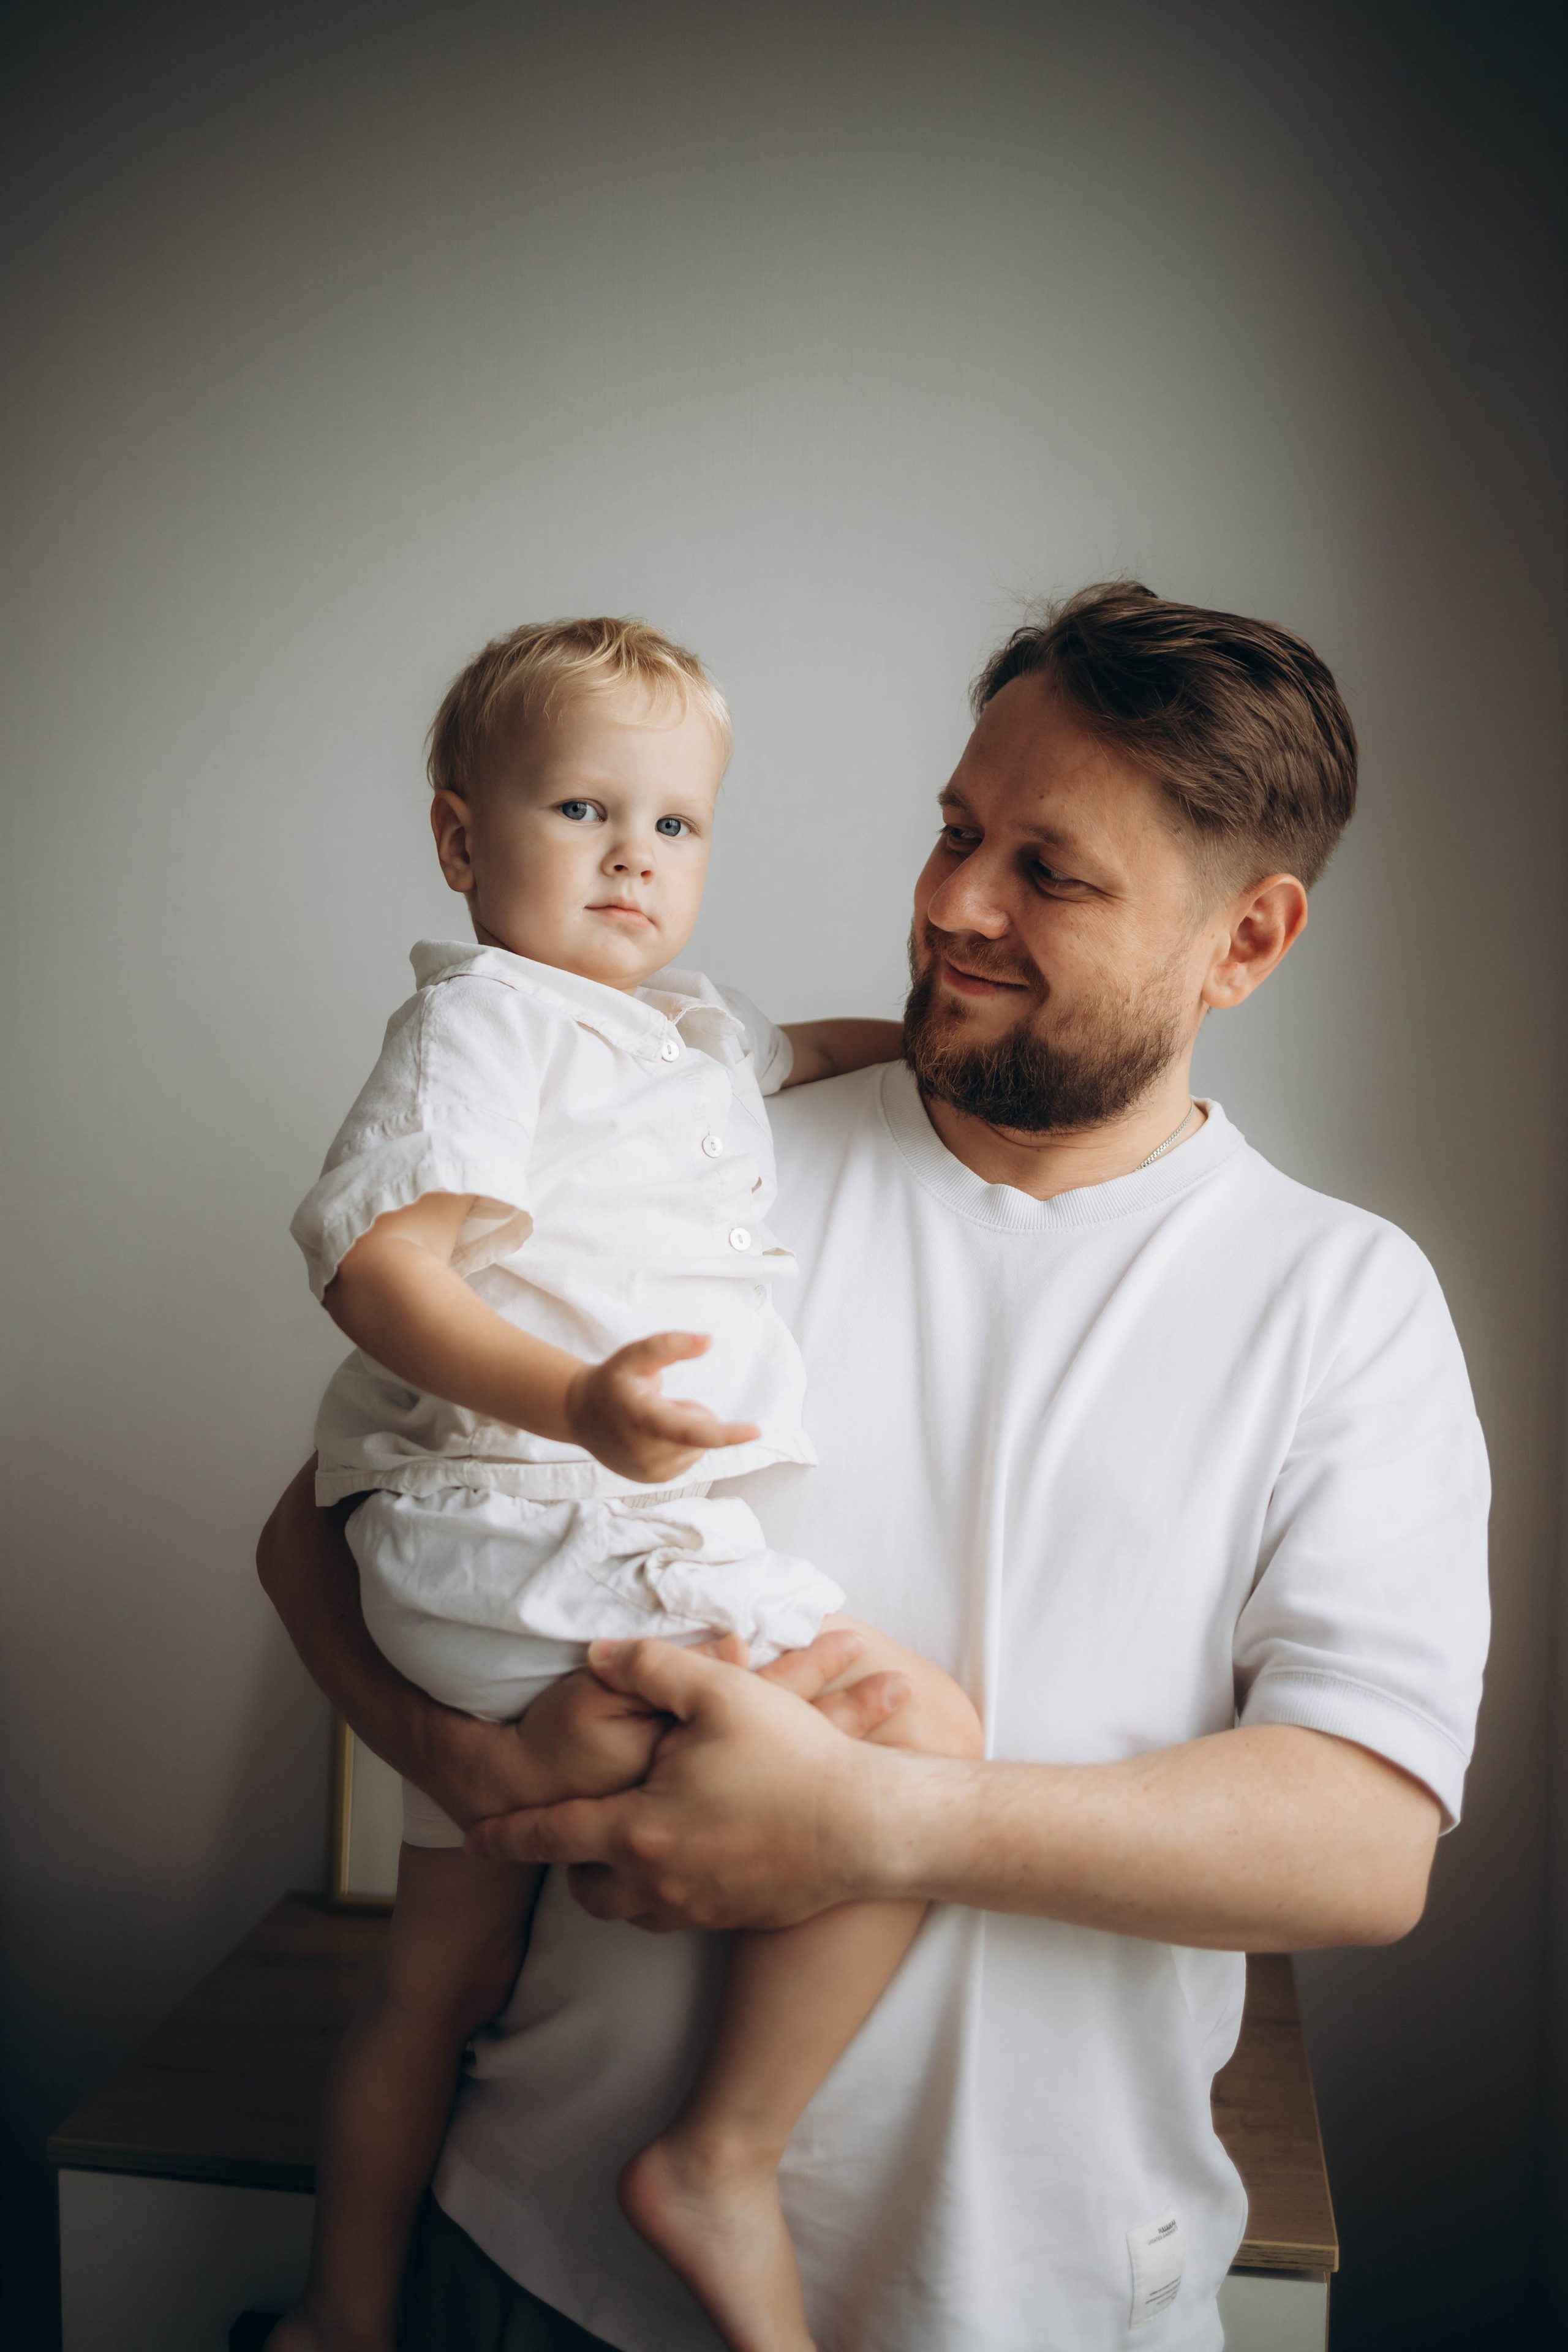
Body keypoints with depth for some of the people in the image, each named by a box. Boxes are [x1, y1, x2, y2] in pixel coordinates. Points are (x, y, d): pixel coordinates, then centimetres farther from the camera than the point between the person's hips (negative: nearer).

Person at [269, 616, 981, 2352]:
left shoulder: (693, 1034, 21)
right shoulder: (483, 1017, -7)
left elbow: (802, 1050, 43)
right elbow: (374, 1256, -20)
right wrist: (576, 1402, -34)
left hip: (499, 1562, 10)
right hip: (521, 1529, -10)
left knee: (447, 1982, 21)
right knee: (926, 1734, -19)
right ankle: (722, 2163, -9)